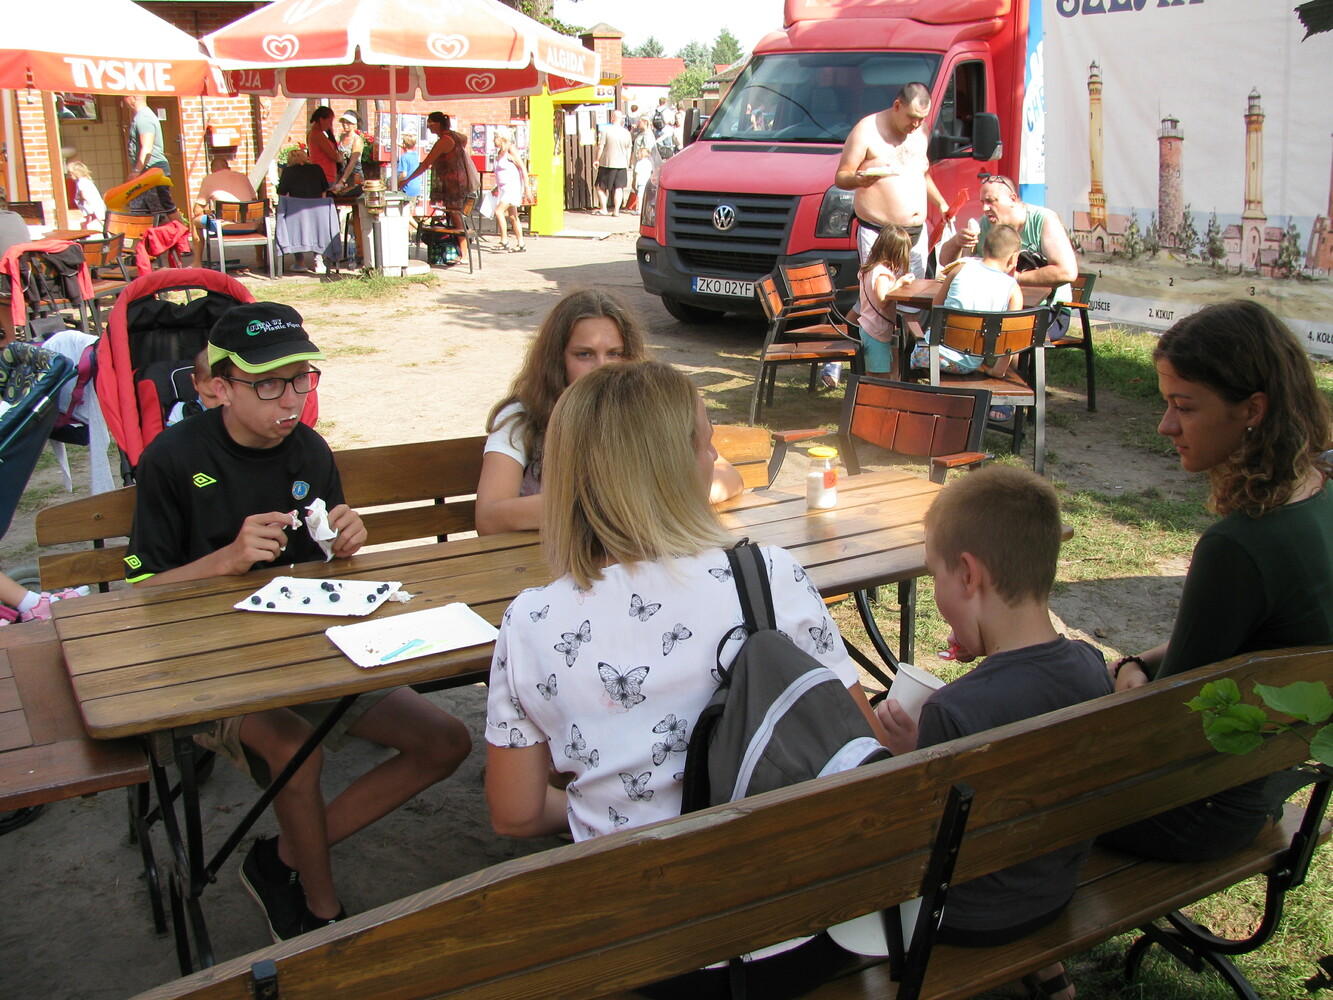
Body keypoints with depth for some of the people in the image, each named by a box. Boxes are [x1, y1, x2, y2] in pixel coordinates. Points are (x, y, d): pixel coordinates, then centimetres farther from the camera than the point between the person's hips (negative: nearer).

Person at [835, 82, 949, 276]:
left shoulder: (921, 132, 14)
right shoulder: (867, 130, -6)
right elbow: (840, 177, -7)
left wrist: (941, 203, 18)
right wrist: (858, 180, -29)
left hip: (917, 235, 7)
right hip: (878, 236, -7)